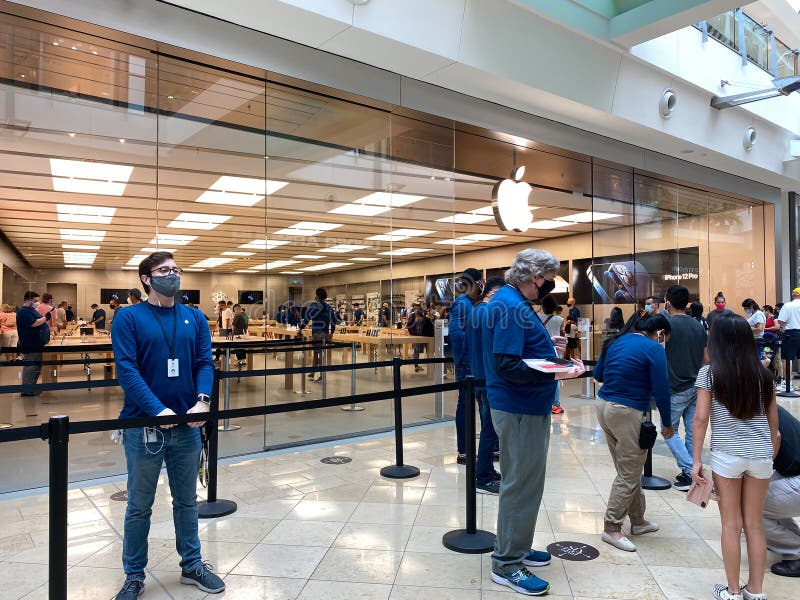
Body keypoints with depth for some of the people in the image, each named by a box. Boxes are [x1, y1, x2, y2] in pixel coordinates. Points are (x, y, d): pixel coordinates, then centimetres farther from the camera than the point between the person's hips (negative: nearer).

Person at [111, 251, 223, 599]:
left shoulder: (195, 318, 6)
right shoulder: (129, 318, -5)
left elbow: (205, 363, 1)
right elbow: (126, 369, -13)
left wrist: (202, 401, -17)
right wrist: (158, 410, -23)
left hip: (187, 426, 3)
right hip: (143, 426, -3)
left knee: (186, 501, 16)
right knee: (139, 506, 11)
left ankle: (192, 565, 33)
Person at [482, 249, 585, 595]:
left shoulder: (513, 302, 12)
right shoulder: (510, 306, -21)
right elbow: (506, 365, -27)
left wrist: (547, 348, 7)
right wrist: (555, 373, -31)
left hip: (525, 408, 11)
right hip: (521, 410, -11)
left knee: (523, 482, 20)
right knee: (522, 486, 0)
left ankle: (515, 548, 35)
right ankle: (507, 565, 14)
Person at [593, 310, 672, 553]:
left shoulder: (616, 342, 10)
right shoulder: (653, 349, -10)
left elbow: (598, 374, 18)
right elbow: (661, 390, -10)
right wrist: (667, 424, 1)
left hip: (604, 406, 8)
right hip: (628, 414, -8)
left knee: (629, 469, 20)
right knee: (629, 475, 5)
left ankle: (638, 520, 33)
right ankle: (612, 528, 11)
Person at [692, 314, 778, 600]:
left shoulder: (709, 373, -7)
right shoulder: (762, 373, 4)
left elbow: (701, 418, -10)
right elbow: (773, 422, 9)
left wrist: (696, 460, -4)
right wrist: (771, 454, 22)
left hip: (727, 456, -3)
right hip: (761, 455, 4)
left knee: (731, 524, 8)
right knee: (754, 524, 14)